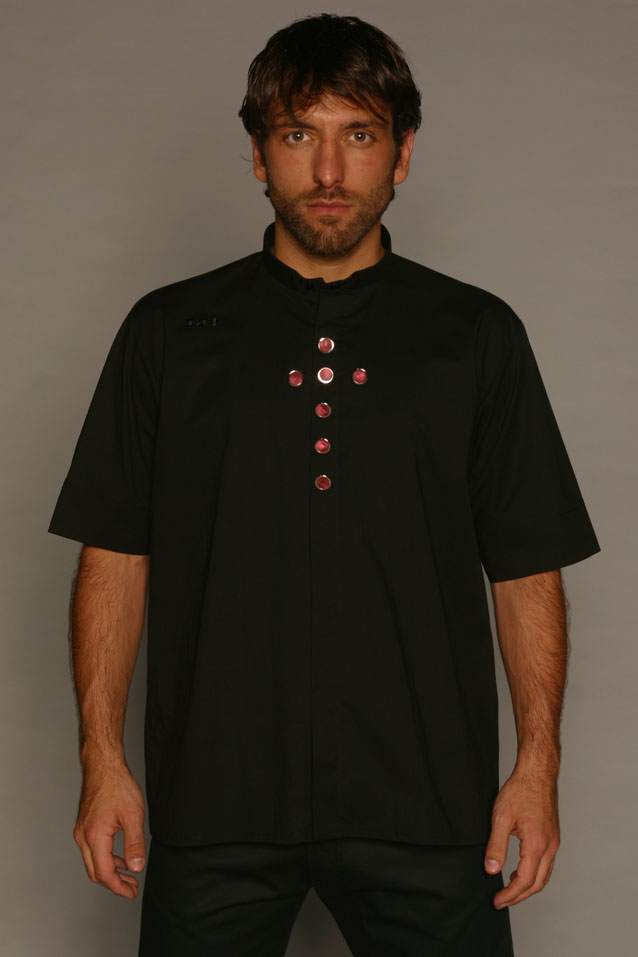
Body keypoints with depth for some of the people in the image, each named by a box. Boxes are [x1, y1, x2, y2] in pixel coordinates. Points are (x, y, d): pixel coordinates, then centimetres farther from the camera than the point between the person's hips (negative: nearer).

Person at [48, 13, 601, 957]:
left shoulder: (478, 336, 6)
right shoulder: (169, 331, 6)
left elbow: (527, 566, 5)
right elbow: (116, 555, 5)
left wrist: (539, 761, -2)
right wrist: (101, 756, -1)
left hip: (425, 807, 0)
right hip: (213, 806, 0)